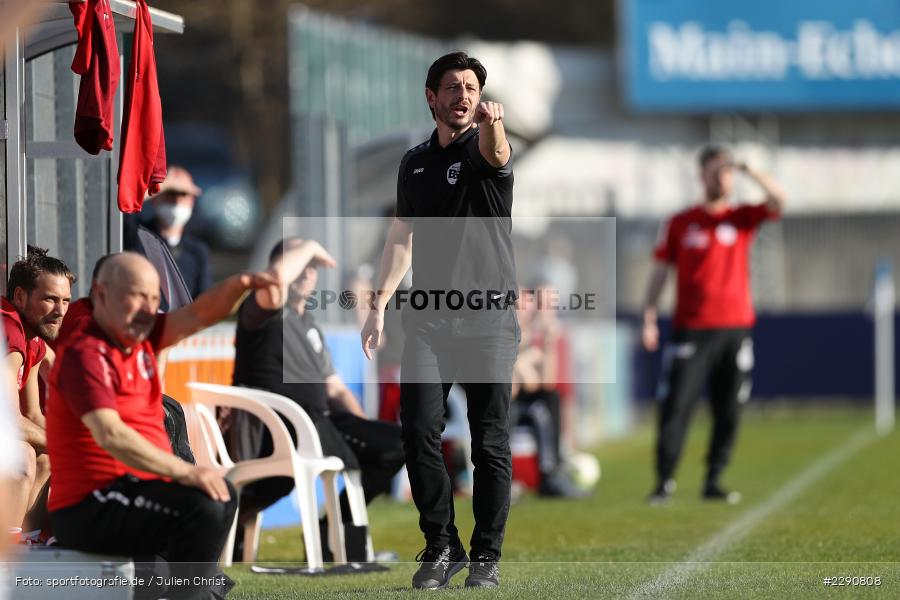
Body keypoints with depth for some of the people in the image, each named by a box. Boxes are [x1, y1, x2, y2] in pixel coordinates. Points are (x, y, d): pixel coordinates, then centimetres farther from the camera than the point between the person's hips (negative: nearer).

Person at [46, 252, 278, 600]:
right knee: (202, 509, -27)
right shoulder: (85, 354, -18)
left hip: (128, 487, 11)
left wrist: (237, 287, -16)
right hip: (90, 509, -11)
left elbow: (199, 316, 6)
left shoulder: (139, 341, 10)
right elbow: (110, 435, -30)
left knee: (222, 496, 25)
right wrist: (184, 471, -32)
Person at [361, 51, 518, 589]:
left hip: (489, 318, -4)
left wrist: (492, 123, -51)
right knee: (420, 433, -6)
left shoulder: (484, 150, -1)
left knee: (491, 443, -1)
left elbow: (496, 152, -27)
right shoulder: (416, 162, 14)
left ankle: (486, 556, 9)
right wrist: (381, 304, 12)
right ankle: (441, 546, 7)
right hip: (428, 318, 4)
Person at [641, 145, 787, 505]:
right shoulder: (680, 223, 7)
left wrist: (746, 170, -11)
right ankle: (664, 482, -7)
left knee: (728, 412, 2)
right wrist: (649, 319, -2)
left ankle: (713, 482, 10)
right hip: (691, 328, -2)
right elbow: (661, 270, 7)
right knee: (675, 407, -9)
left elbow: (778, 201, -8)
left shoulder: (743, 218, 9)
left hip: (735, 328, 2)